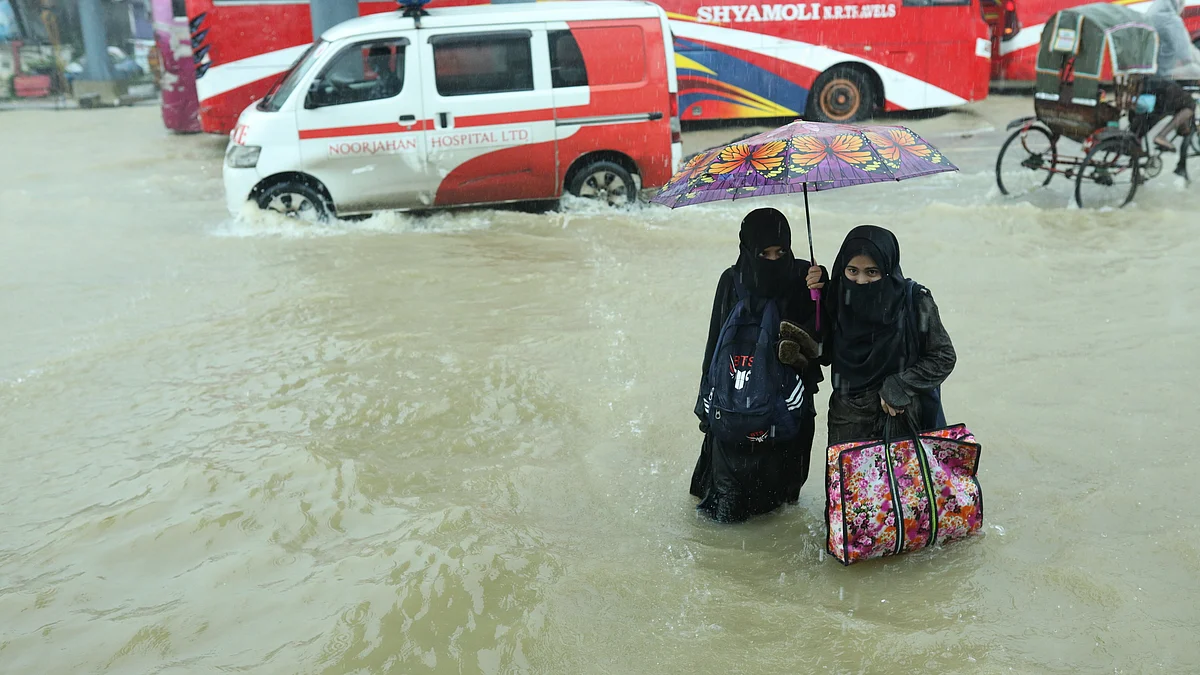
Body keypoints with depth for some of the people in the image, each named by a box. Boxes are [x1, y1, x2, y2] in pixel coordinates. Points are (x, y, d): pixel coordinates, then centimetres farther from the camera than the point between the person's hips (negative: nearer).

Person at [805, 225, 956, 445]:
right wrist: (816, 300, -6)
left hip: (898, 418, -2)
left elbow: (943, 357, -2)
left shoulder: (915, 302, -10)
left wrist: (899, 387, -11)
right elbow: (823, 355, 2)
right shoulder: (838, 297, -1)